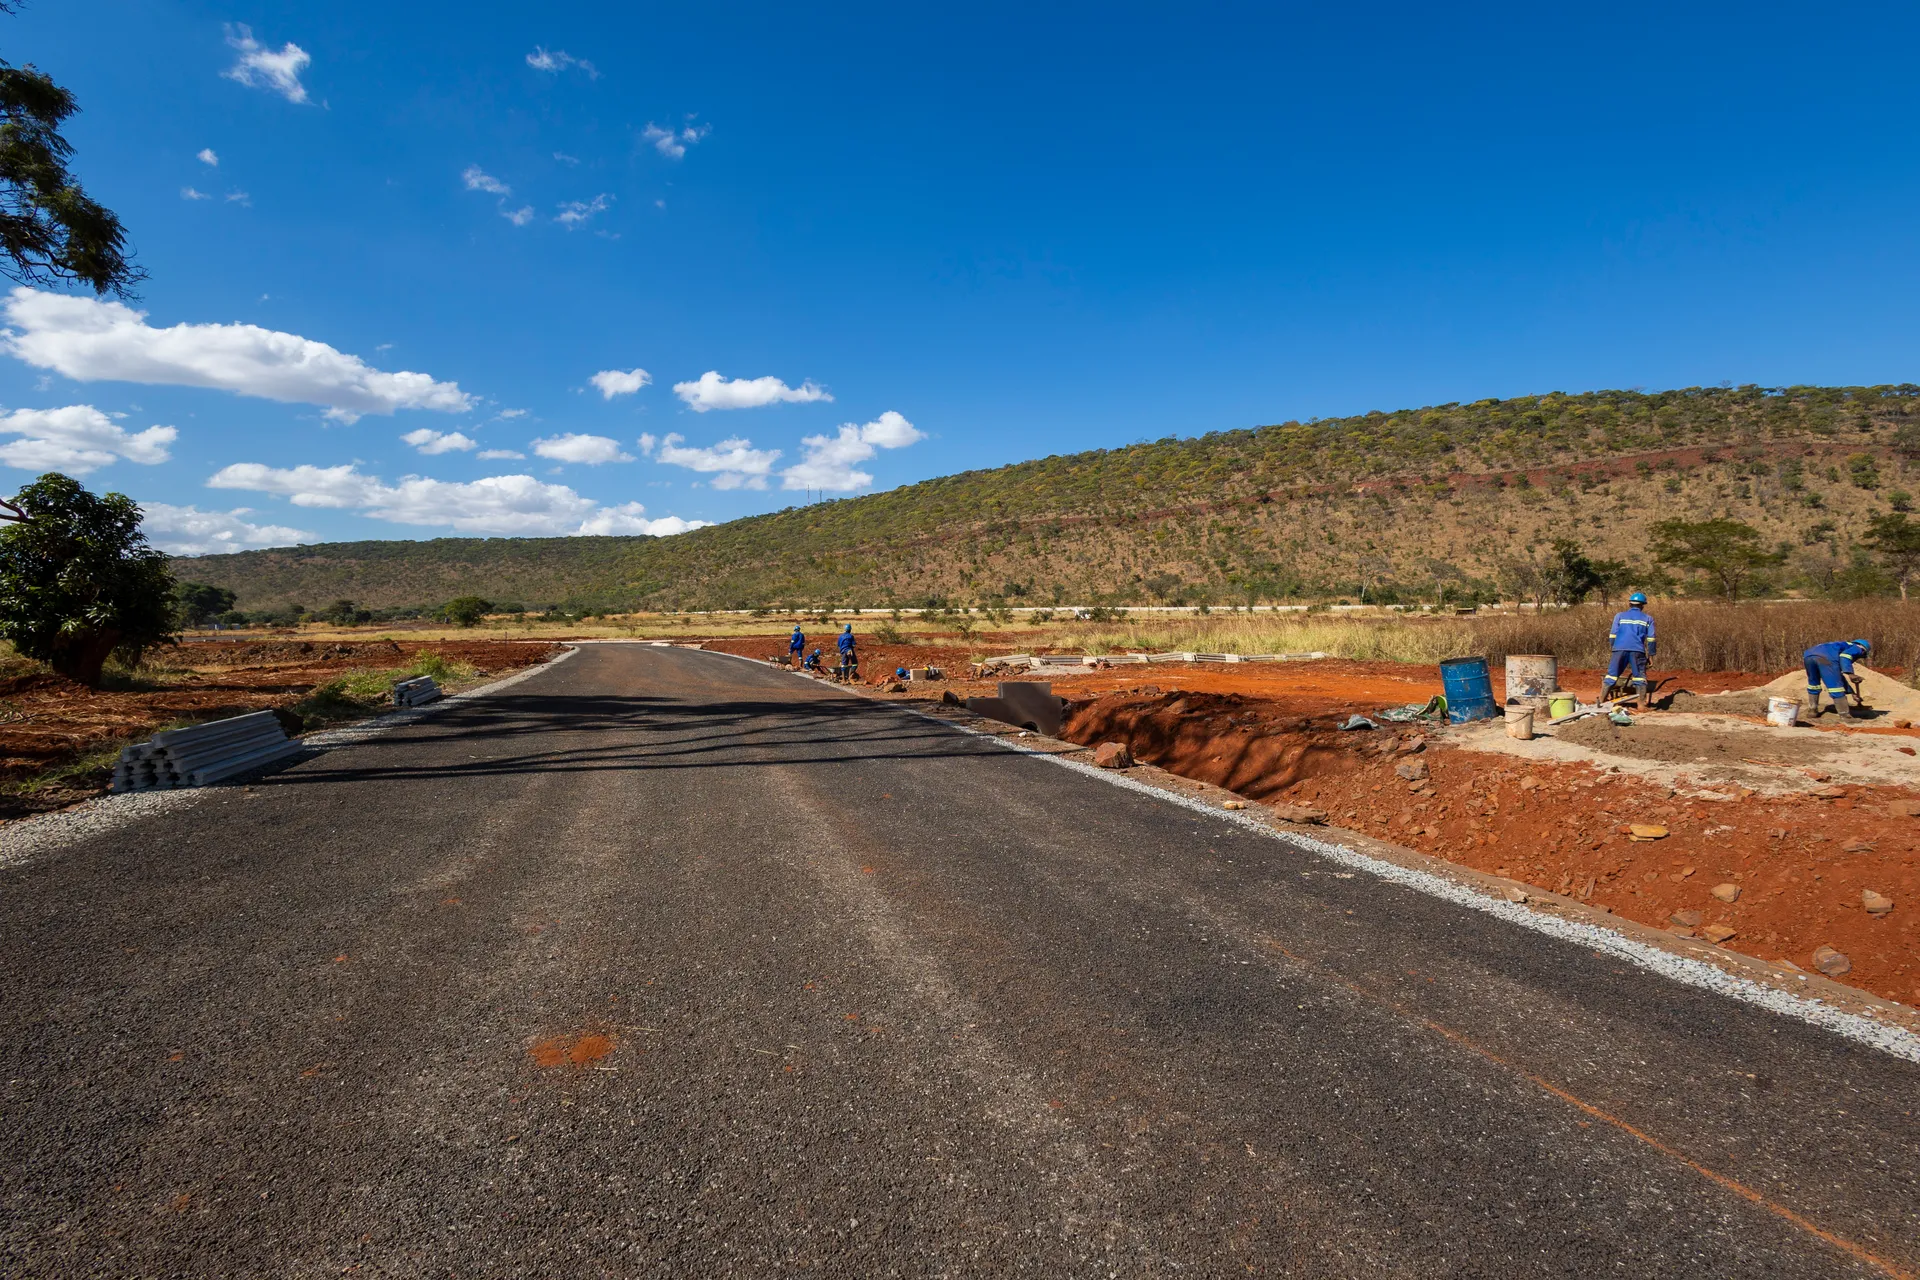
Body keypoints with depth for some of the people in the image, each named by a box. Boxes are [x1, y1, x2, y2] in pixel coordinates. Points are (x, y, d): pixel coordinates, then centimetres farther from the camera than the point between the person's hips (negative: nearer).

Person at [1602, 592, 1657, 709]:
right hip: (1638, 651, 0)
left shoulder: (1620, 616, 15)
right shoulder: (1647, 619, 15)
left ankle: (1601, 701, 0)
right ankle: (1641, 704, 2)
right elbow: (1650, 639, 10)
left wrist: (1613, 648, 18)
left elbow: (1613, 635, 10)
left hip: (1619, 649, 1)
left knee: (1611, 675, 3)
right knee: (1640, 677, 6)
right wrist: (1651, 655, 13)